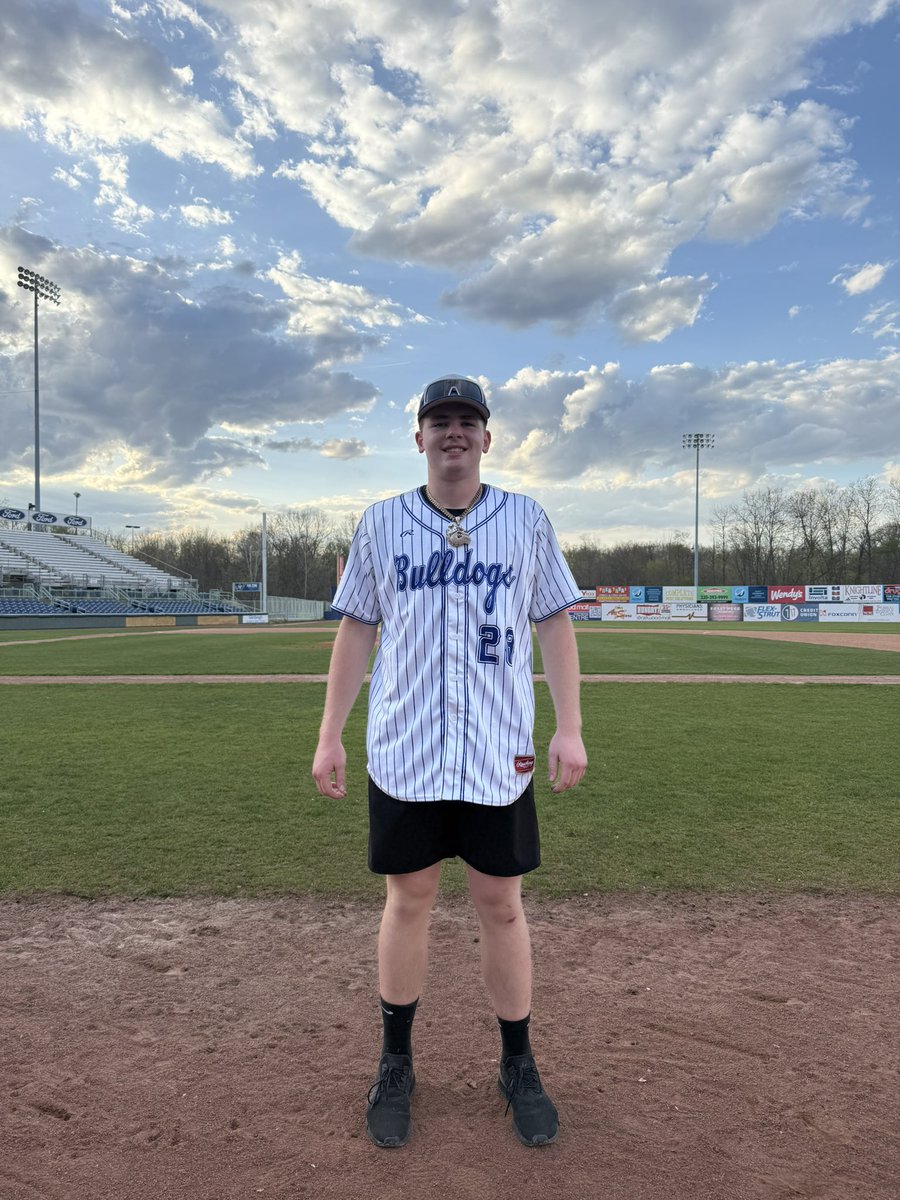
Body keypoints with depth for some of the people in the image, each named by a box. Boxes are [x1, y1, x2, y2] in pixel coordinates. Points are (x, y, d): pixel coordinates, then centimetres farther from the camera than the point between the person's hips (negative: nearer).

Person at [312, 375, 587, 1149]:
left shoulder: (527, 520, 4)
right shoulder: (380, 524, 4)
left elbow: (555, 625, 4)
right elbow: (356, 630, 6)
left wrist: (570, 728, -4)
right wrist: (330, 736, 2)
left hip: (500, 753, 0)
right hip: (402, 753, 1)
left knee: (502, 905, 10)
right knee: (408, 901, 11)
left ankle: (518, 1065, 30)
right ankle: (396, 1063, 32)